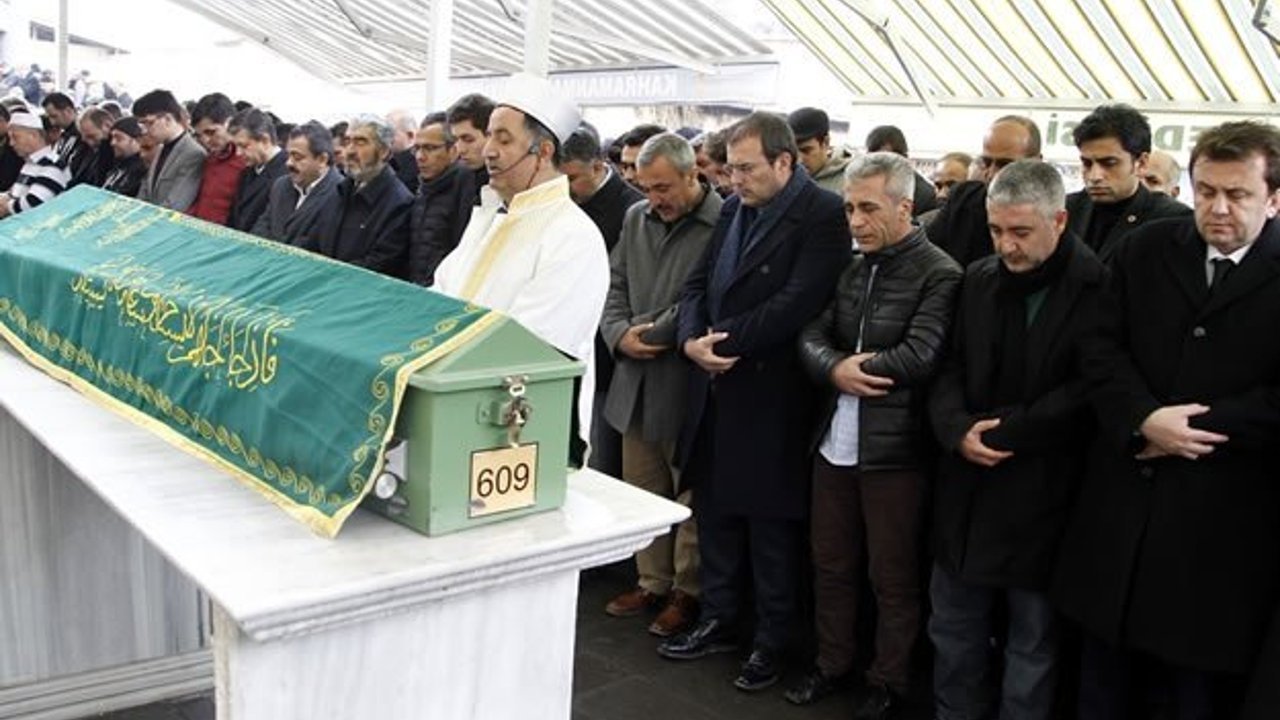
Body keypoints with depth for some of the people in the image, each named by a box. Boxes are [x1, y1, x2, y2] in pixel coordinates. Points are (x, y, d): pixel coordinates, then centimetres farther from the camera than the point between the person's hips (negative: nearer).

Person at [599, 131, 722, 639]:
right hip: (636, 379, 7)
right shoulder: (636, 219, 10)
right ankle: (652, 581, 32)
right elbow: (615, 287, 13)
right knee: (641, 489, 16)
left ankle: (688, 592, 22)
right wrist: (620, 335, -5)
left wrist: (656, 332, -14)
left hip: (688, 384, -7)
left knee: (691, 495, 6)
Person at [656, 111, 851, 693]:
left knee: (771, 525, 7)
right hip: (715, 390, 7)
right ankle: (718, 621, 33)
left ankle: (772, 640, 24)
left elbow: (799, 302, -21)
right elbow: (698, 283, 10)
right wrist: (691, 339, -8)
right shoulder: (733, 209, 12)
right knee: (714, 512, 17)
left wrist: (727, 341, -17)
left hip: (771, 396, -7)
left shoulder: (822, 215, -12)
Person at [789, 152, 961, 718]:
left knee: (893, 573, 10)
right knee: (830, 561, 18)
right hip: (835, 439, 6)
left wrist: (854, 368, -11)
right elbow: (812, 337, 4)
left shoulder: (939, 274, -11)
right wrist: (836, 370, -16)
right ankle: (832, 660, 37)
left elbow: (921, 356, -22)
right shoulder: (848, 268, 11)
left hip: (895, 447, -6)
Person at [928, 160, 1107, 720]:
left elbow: (1089, 391, -16)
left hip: (1041, 500, -5)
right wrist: (957, 431, -12)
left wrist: (1002, 432, -15)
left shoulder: (1098, 290, -11)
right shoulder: (978, 280, 8)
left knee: (1032, 643, 9)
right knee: (953, 631, 17)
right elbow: (950, 369, 7)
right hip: (967, 491, 5)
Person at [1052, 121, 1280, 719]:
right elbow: (1103, 350, 0)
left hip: (1226, 514, -3)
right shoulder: (1143, 251, 6)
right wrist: (1144, 420, -16)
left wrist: (1188, 428, -14)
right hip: (1124, 496, 3)